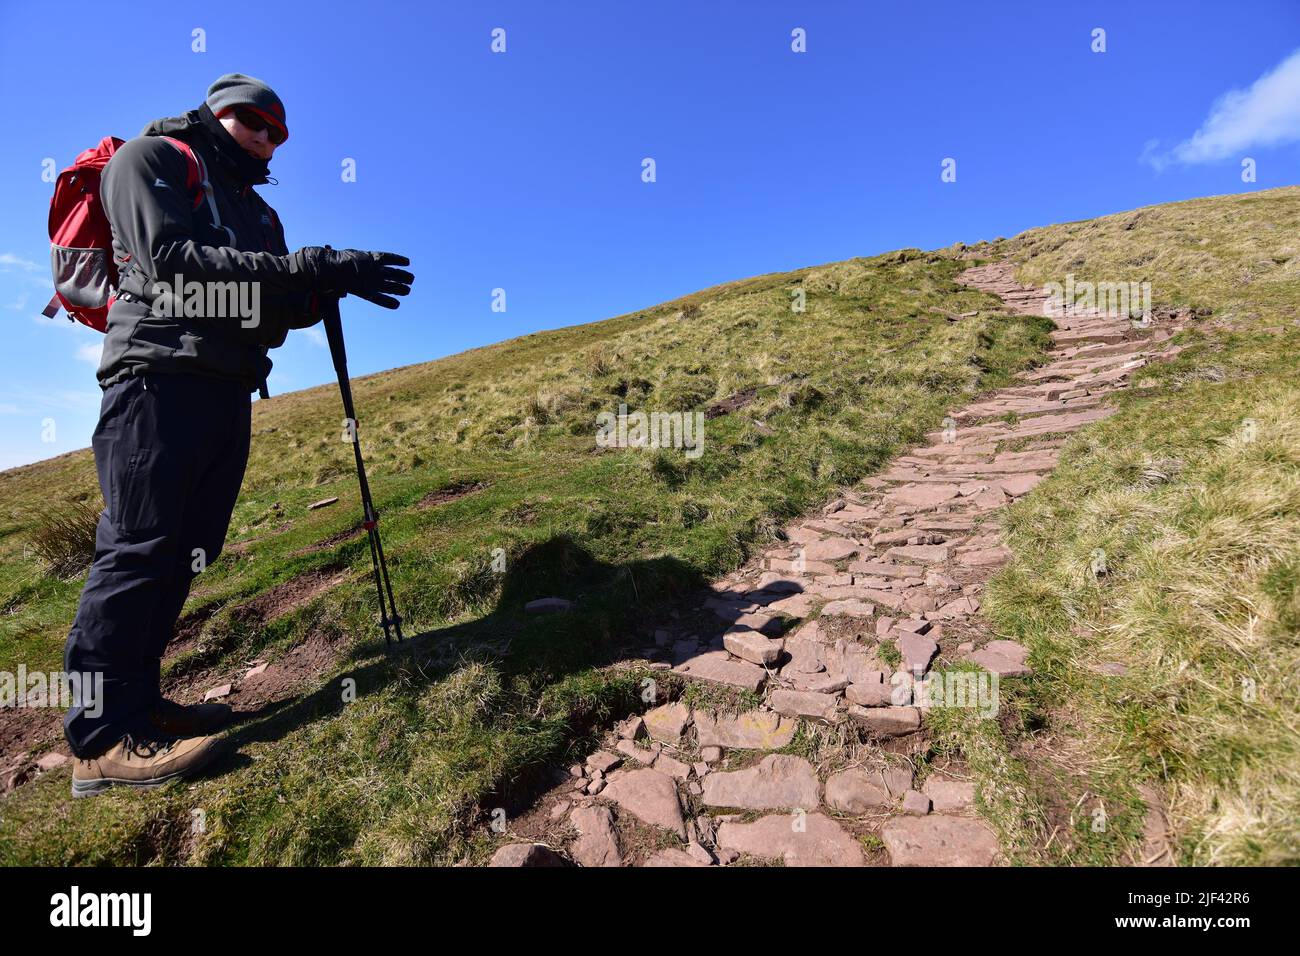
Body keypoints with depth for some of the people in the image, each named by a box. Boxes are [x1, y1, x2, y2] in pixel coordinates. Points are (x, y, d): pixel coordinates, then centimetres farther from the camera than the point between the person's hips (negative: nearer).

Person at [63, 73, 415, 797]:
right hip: (160, 377, -7)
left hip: (230, 394, 7)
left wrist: (324, 287, -5)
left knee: (185, 552, 7)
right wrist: (309, 267, -21)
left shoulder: (257, 212, 26)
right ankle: (102, 737, -4)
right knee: (141, 546, -10)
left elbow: (269, 314, 16)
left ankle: (138, 698, 17)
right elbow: (173, 260, -14)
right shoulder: (149, 158, 6)